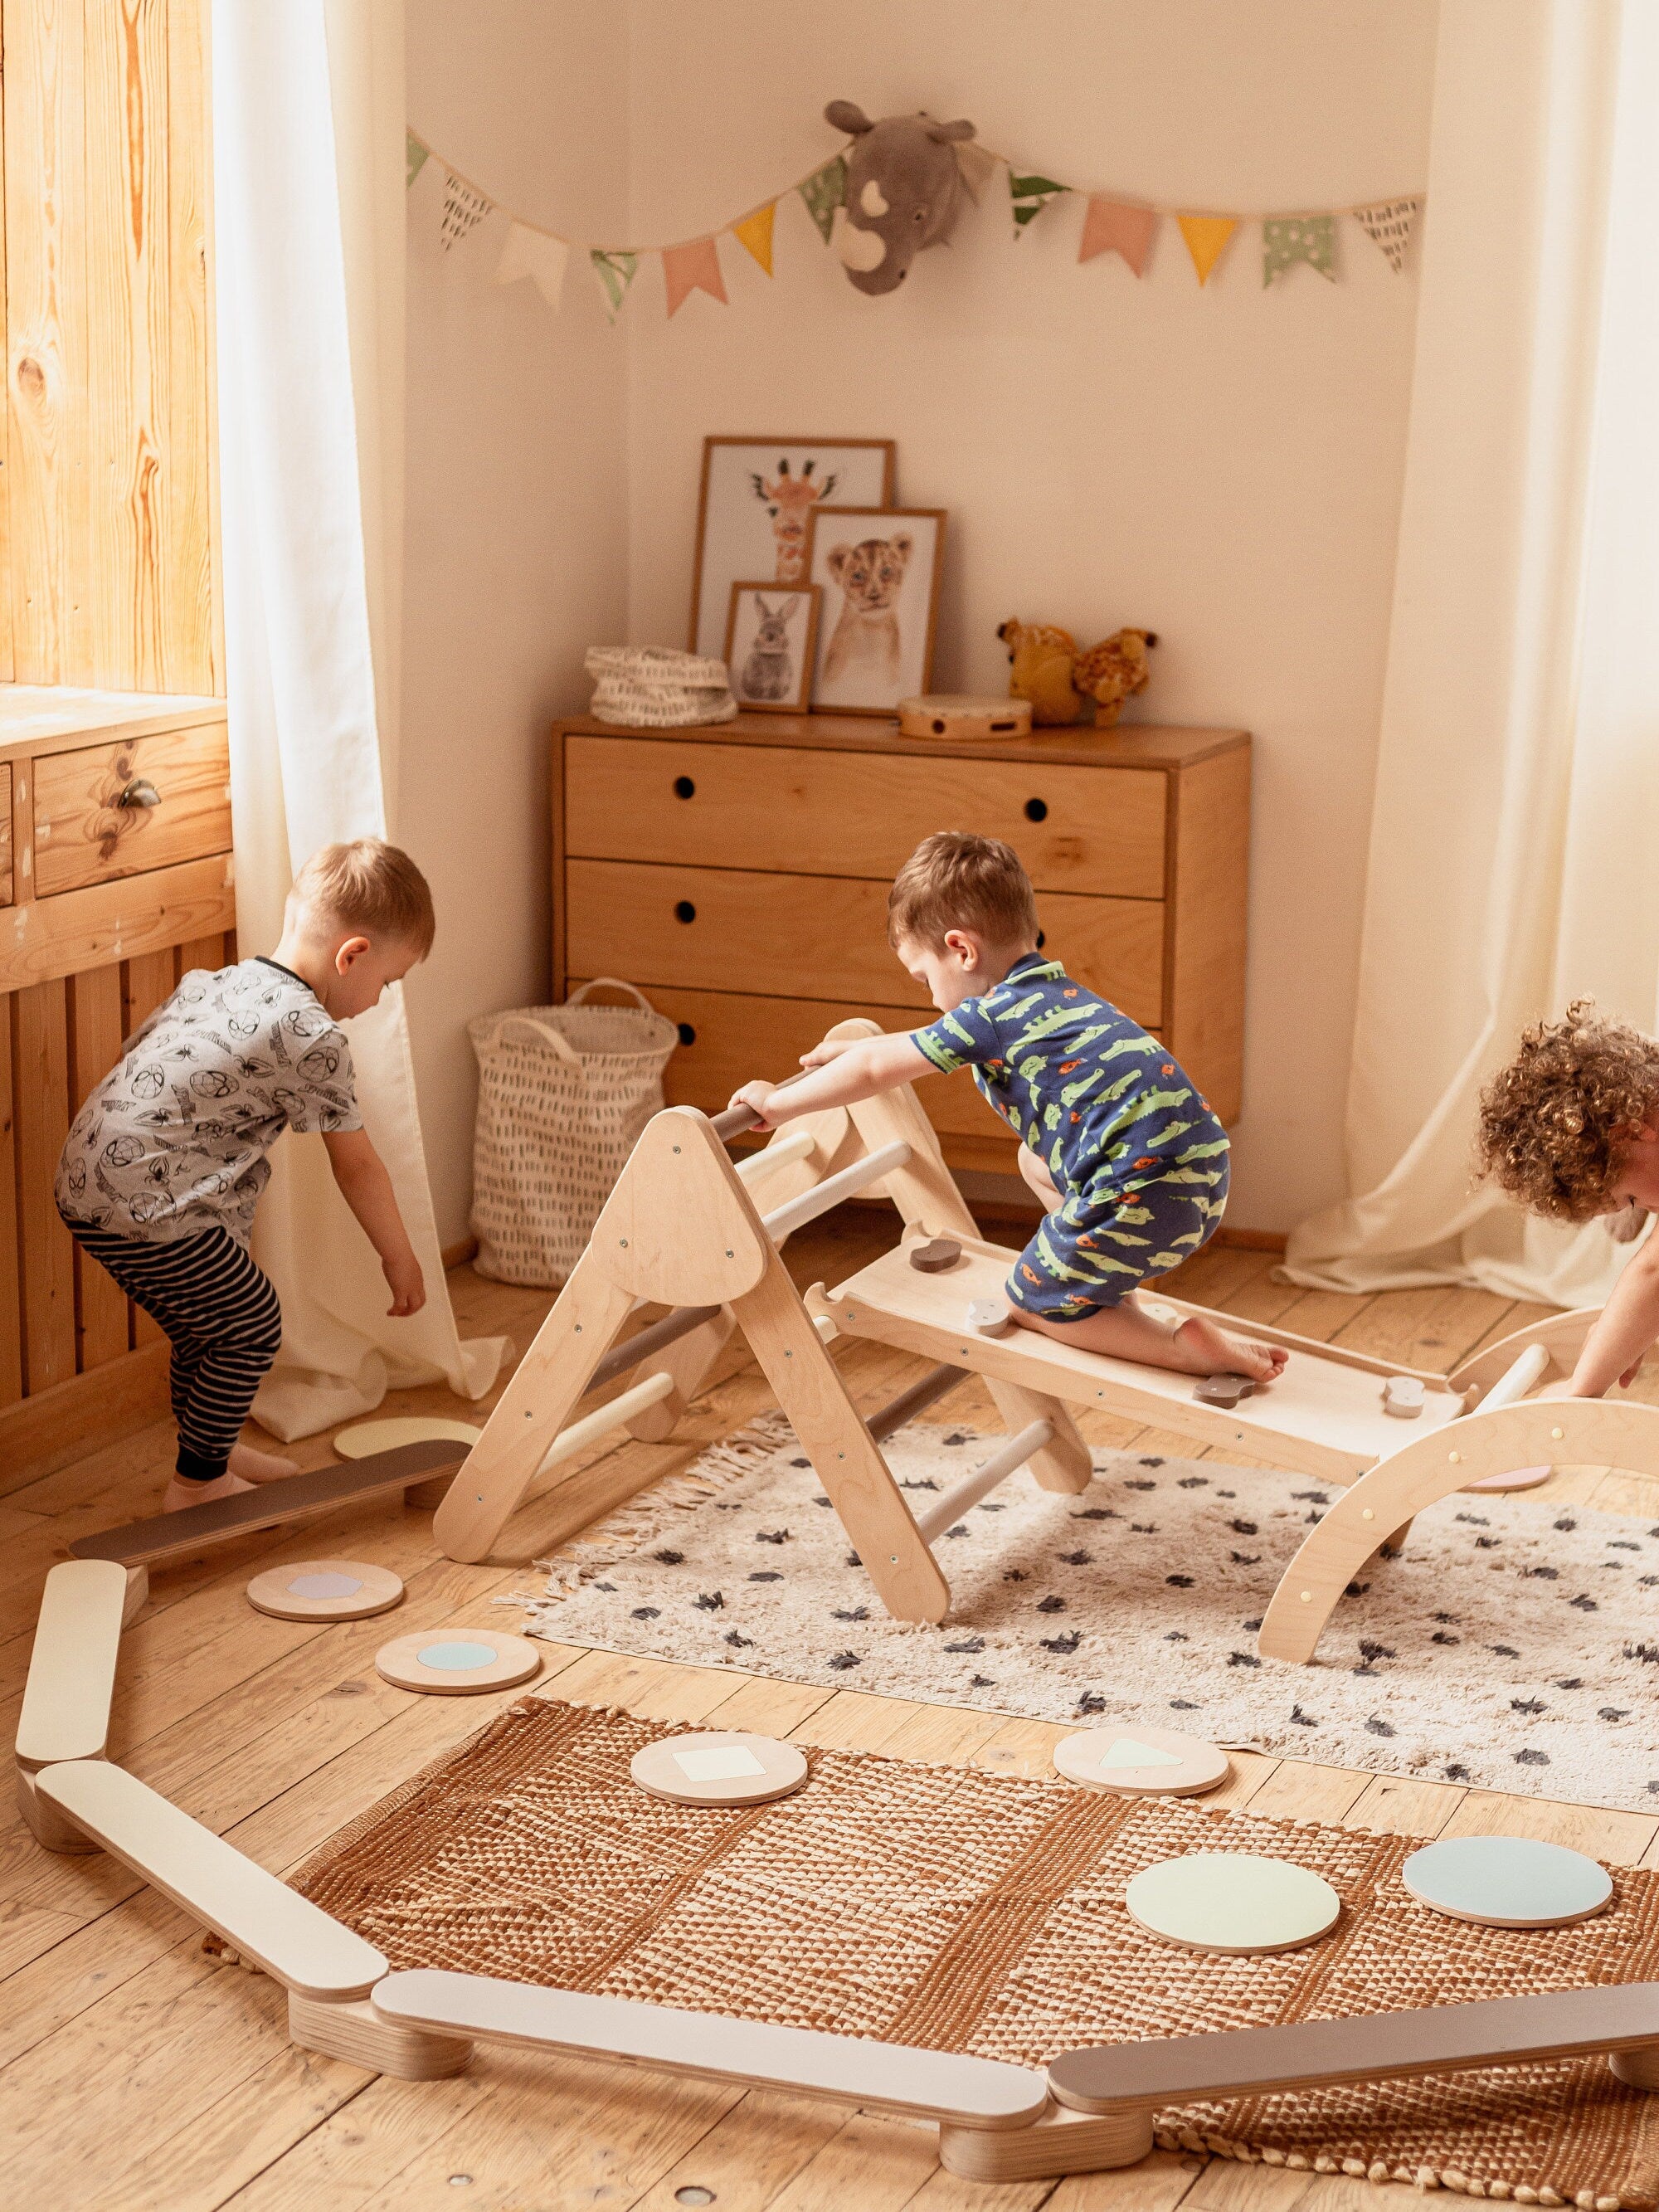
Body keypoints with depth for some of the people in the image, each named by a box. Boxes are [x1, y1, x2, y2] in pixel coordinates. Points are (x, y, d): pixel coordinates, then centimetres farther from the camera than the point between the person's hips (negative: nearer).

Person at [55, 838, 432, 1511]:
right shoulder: (313, 1037, -10)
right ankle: (198, 1481, 15)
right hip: (146, 1206, -9)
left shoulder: (208, 985, 16)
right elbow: (355, 1165, -3)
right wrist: (399, 1258, 11)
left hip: (84, 1182, 9)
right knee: (251, 1324, 6)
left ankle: (211, 1448, 41)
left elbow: (127, 1058, 23)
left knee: (203, 1321, 24)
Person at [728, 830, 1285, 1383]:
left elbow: (873, 1071, 2)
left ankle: (1188, 1347, -3)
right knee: (1036, 1161, 30)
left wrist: (779, 1103, 15)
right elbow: (928, 1046, 39)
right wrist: (853, 1046, 48)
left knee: (1031, 1303, 11)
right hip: (1203, 1180, 9)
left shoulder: (988, 1019, -6)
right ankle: (1114, 1308, 27)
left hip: (1144, 1194, -9)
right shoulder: (1051, 993, 21)